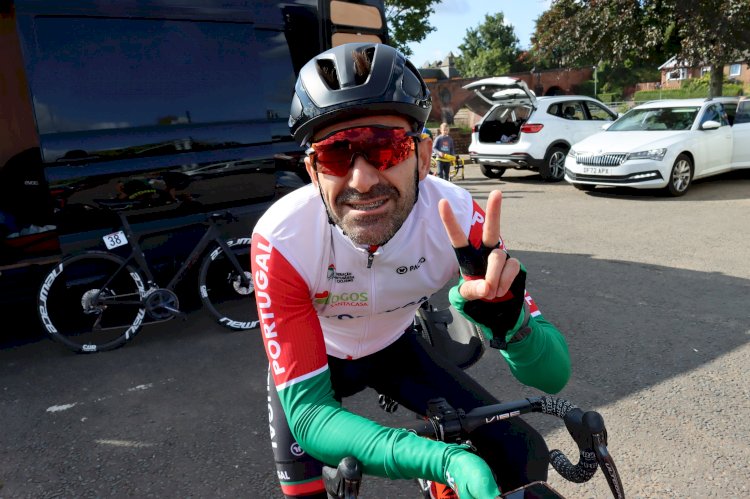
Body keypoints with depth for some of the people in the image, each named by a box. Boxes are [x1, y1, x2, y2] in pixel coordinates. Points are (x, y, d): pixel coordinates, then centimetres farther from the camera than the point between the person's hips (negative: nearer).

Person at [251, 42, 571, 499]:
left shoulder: (456, 217, -30)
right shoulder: (281, 240, -35)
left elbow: (553, 374, -26)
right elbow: (308, 412, -35)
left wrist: (509, 321, -50)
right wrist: (446, 460, -49)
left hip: (394, 345, 2)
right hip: (307, 361, -1)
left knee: (524, 460, -8)